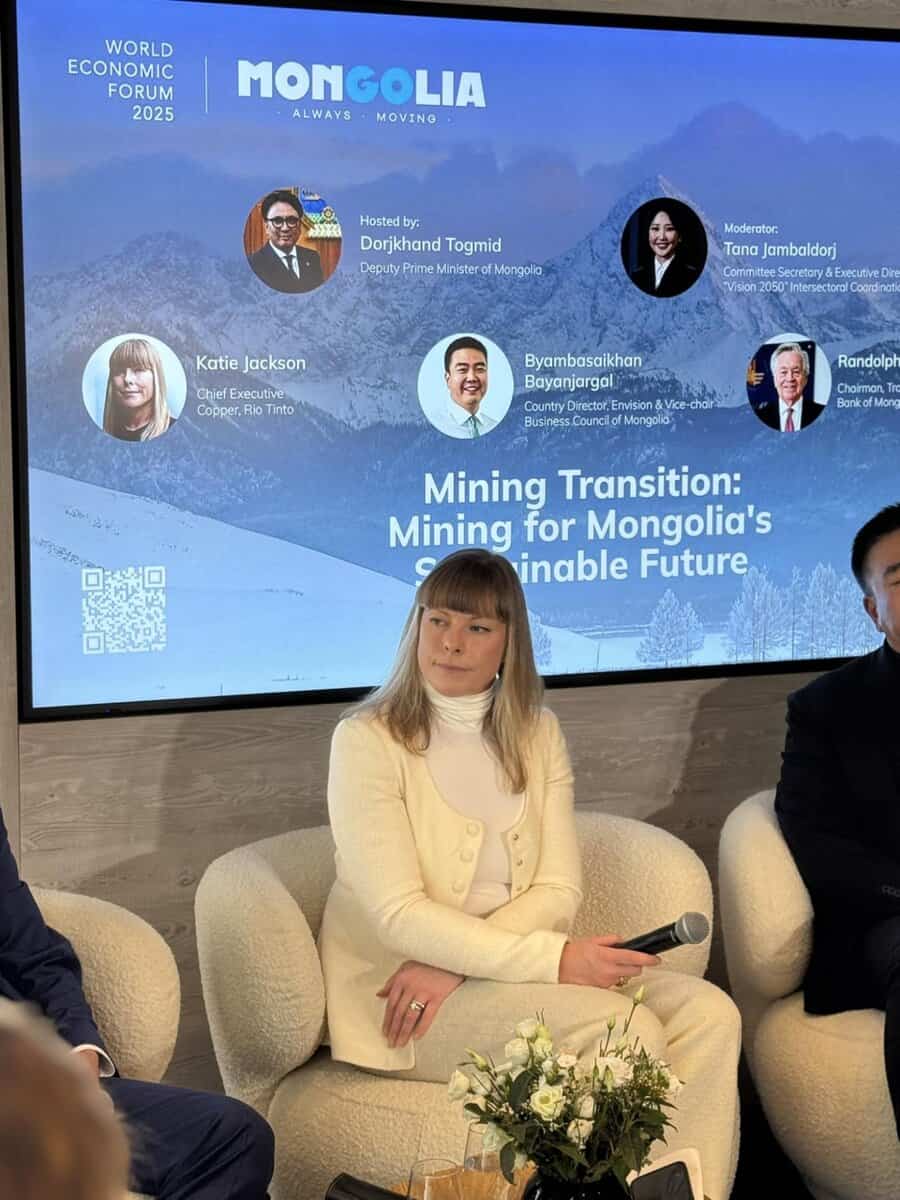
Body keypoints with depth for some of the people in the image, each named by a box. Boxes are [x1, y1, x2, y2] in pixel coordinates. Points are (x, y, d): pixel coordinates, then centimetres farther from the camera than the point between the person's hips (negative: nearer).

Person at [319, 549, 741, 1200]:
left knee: (708, 1014, -17)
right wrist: (554, 959, -24)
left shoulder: (538, 733, 9)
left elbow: (558, 892, 0)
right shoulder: (368, 740, -8)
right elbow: (399, 914, -16)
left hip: (514, 966, 6)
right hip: (402, 990, -5)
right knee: (624, 1028, -26)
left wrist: (451, 965, -17)